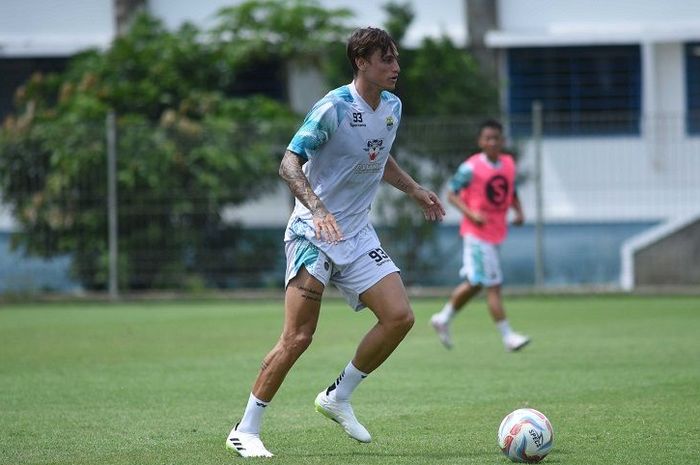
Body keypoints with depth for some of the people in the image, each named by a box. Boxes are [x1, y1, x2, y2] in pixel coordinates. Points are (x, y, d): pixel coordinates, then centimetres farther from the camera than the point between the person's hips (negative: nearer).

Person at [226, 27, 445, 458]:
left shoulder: (392, 107, 7)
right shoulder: (333, 108, -17)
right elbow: (289, 164, -19)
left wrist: (415, 189, 20)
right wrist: (316, 207, -33)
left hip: (358, 235, 7)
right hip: (313, 234, -7)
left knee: (399, 317, -8)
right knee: (298, 337, -12)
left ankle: (338, 398, 10)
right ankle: (246, 430, -1)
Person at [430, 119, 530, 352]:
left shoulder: (509, 164, 7)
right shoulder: (471, 167, -13)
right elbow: (452, 194, -8)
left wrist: (518, 211, 3)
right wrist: (472, 214, -21)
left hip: (496, 233, 7)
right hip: (477, 234, -7)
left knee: (474, 284, 16)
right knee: (493, 285, -7)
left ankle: (444, 318, 33)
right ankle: (507, 336, -4)